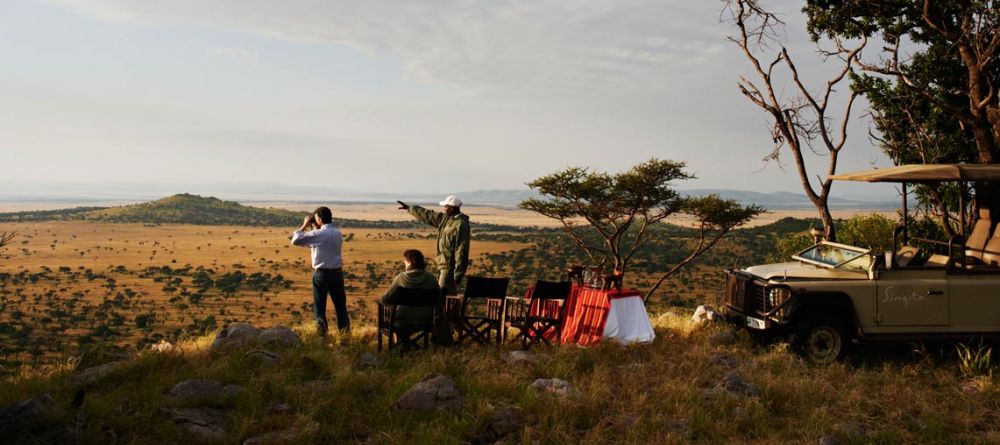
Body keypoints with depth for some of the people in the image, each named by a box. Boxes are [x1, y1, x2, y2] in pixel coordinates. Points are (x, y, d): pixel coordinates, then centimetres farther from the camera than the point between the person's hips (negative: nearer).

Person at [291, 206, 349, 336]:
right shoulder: (338, 233, 6)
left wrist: (304, 226, 1)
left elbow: (295, 240, -10)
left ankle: (322, 333, -1)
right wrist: (315, 229, 15)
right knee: (340, 305, 12)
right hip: (337, 273, 5)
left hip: (321, 274, -5)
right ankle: (345, 333, 14)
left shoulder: (318, 234, -13)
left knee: (319, 306, 7)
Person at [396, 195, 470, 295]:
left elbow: (461, 251, -21)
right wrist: (409, 208, 31)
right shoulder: (445, 219, 10)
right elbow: (428, 215, 24)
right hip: (444, 265, 10)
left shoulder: (461, 224, -18)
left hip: (450, 267, -10)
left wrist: (457, 275, -24)